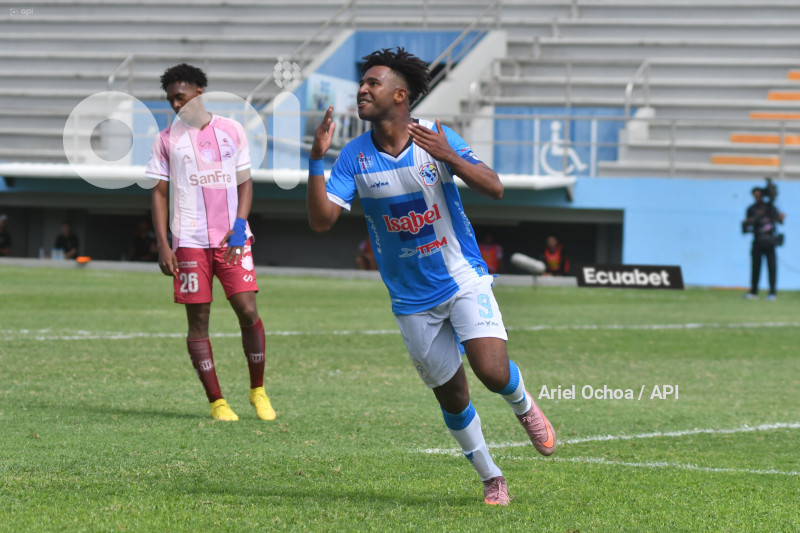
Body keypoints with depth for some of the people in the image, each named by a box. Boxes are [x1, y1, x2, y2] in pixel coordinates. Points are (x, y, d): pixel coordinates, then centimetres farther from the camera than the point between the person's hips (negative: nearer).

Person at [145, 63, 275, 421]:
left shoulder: (231, 131, 8)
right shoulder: (166, 140, 7)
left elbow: (245, 182, 10)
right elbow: (159, 193, 6)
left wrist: (239, 226, -5)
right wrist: (162, 246, -3)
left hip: (232, 239, 0)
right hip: (189, 242, 0)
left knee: (247, 311, -8)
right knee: (198, 320, -1)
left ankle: (258, 390, 11)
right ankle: (216, 401, 5)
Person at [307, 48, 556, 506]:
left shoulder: (438, 137, -7)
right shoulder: (355, 156, -3)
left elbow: (494, 189, -13)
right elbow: (322, 220, -10)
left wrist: (449, 157, -28)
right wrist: (317, 159, -22)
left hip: (464, 279, -2)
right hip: (413, 300, 2)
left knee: (492, 371, -19)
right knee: (451, 396, 4)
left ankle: (525, 407, 16)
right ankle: (491, 478, 23)